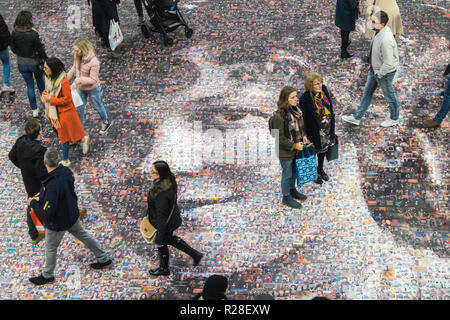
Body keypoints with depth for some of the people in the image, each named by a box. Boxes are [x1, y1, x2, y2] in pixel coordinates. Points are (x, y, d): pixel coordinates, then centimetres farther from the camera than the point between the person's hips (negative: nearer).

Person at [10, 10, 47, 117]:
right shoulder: (33, 34, -25)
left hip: (22, 64, 3)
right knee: (39, 79, 29)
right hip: (34, 63, -3)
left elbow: (13, 49, -2)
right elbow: (40, 50, -17)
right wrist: (46, 59, 0)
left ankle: (34, 110, 23)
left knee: (29, 85, 16)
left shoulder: (14, 33, -14)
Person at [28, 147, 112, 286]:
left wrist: (33, 203, -16)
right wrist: (42, 195, 3)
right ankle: (103, 258, 42)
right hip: (72, 215, 7)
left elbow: (47, 212, -33)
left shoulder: (53, 185, -40)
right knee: (83, 235, 27)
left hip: (57, 223, -7)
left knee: (50, 248, 17)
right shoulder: (66, 171, -15)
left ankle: (47, 275, 41)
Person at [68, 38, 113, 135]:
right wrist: (66, 78, 6)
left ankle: (105, 122, 48)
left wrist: (78, 80, -36)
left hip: (92, 89, -5)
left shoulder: (94, 62, -34)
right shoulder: (77, 56, -15)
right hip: (80, 88, 5)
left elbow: (93, 80, -29)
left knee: (97, 106, 20)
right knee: (79, 108, 16)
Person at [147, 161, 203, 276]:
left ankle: (164, 269, 52)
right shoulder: (168, 180, -16)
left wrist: (159, 239, -18)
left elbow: (162, 219, -30)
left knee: (162, 245, 22)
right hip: (173, 217, 8)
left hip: (165, 224, -8)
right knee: (169, 239, 34)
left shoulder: (161, 195, -41)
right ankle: (195, 254, 44)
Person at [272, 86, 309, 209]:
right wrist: (294, 145, -21)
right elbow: (279, 137, -23)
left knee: (294, 171, 25)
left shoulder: (295, 109, -1)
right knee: (287, 174, 10)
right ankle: (286, 197, 28)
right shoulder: (279, 115, -26)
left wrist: (304, 136, 1)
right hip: (285, 151, -7)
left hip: (297, 147, 7)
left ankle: (292, 190, 46)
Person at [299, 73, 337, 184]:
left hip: (327, 128, 6)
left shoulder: (324, 90, -10)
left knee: (323, 149, 26)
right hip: (314, 131, -6)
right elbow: (303, 118, -20)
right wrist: (305, 135, -14)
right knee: (314, 150, 16)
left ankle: (320, 169, 51)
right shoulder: (305, 99, -28)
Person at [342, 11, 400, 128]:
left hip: (384, 72, -9)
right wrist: (373, 70, 13)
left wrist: (379, 74, -17)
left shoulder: (386, 41, -37)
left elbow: (388, 63, -33)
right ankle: (357, 118, 36)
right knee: (367, 93, 20)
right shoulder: (380, 30, -8)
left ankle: (394, 119, 40)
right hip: (374, 68, 9)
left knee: (389, 96, 15)